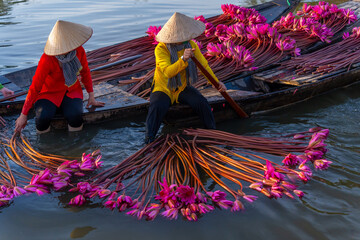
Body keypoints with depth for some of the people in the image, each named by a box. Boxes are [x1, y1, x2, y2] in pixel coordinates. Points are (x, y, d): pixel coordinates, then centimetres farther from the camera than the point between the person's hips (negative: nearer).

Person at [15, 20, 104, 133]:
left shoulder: (79, 50, -15)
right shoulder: (47, 60, -27)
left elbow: (85, 72, 4)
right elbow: (35, 88, -20)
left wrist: (91, 97, 8)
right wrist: (24, 115, -16)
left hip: (72, 91, 3)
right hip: (49, 93, -3)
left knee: (75, 116, -29)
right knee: (43, 117, -33)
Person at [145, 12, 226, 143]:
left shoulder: (191, 45, -9)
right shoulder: (161, 49, -23)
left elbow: (203, 65, 1)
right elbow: (168, 72, -36)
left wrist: (216, 82, -10)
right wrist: (183, 59, -50)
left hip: (182, 88, 4)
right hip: (163, 89, -3)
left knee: (201, 102, -22)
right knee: (157, 107, -34)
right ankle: (148, 141, -24)